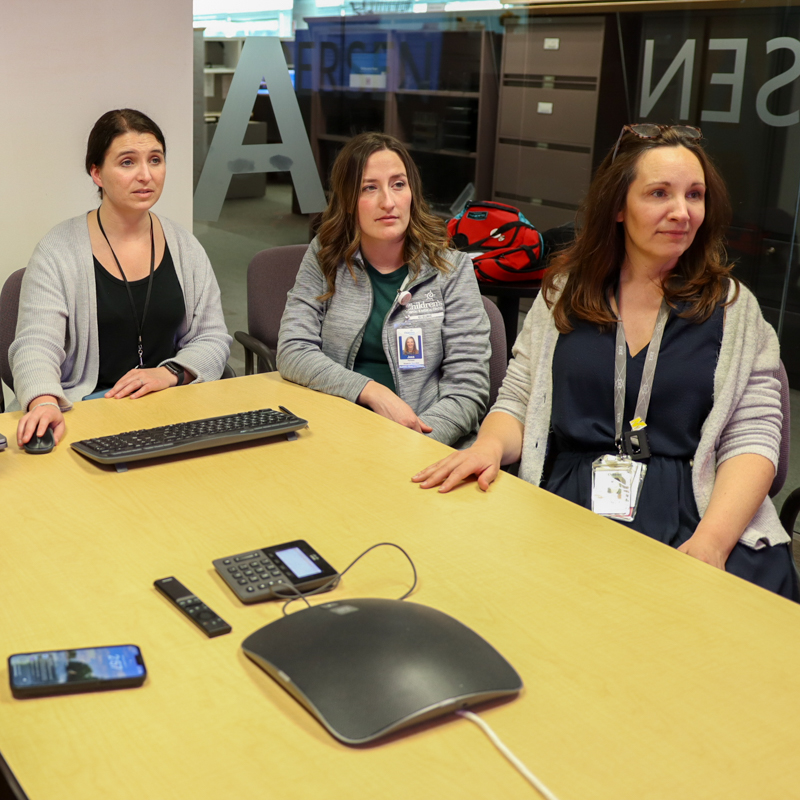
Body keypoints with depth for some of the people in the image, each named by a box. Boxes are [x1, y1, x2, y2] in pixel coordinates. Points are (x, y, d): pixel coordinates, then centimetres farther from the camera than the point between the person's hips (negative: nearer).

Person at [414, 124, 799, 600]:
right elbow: (517, 403, 12)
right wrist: (491, 445, -12)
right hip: (564, 513, 1)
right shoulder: (565, 293, 13)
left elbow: (752, 437, 2)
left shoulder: (733, 307, 9)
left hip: (690, 521, -1)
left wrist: (711, 541, -15)